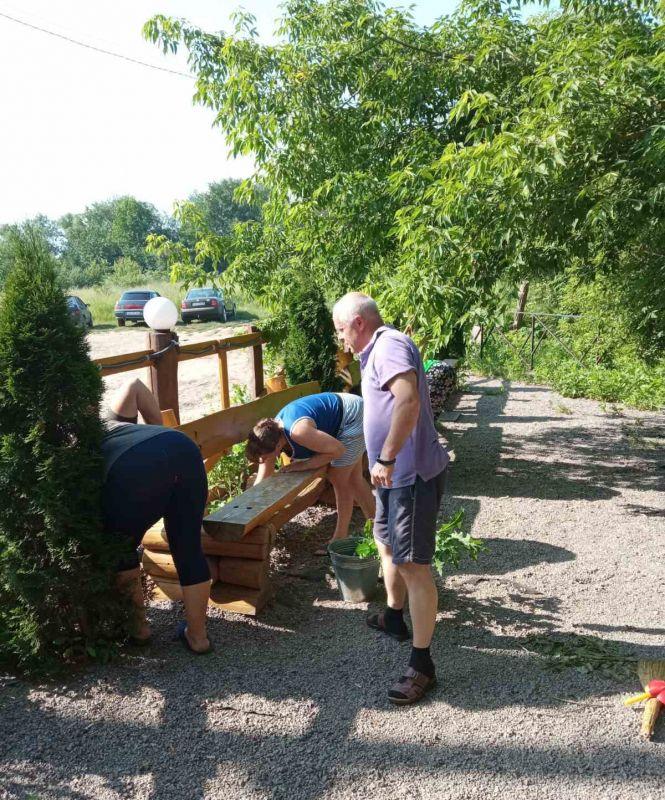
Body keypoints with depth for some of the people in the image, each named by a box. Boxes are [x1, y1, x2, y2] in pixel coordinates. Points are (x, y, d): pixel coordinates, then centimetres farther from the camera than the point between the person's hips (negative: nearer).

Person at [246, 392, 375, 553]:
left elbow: (338, 449, -28)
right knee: (353, 478, 18)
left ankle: (340, 538, 7)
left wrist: (304, 464, -25)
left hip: (354, 417, -9)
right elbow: (260, 484, -4)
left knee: (338, 479, -6)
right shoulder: (271, 433, -11)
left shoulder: (297, 431, -37)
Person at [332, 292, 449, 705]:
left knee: (413, 563, -7)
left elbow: (408, 399, -33)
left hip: (413, 473, -12)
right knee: (386, 540, 26)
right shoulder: (379, 349, 18)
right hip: (397, 472, 12)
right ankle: (394, 617, 45)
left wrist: (386, 458, -31)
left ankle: (422, 665, 2)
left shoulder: (389, 345, -16)